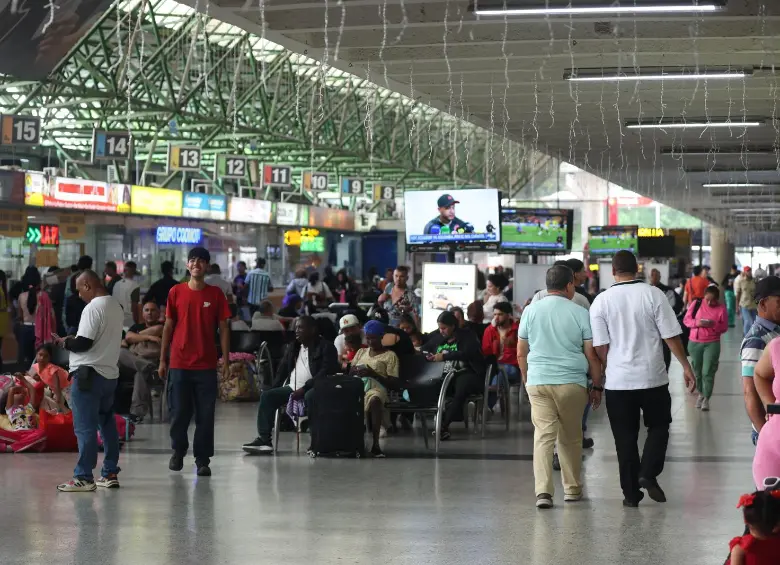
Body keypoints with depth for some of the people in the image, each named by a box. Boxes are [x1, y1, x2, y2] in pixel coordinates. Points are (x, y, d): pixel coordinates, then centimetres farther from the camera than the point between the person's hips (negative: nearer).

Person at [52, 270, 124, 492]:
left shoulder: (93, 308, -16)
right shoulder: (115, 306, 13)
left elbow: (83, 343, -20)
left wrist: (64, 342, -2)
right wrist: (73, 340, 15)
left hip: (88, 374, -9)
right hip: (110, 373, 9)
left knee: (85, 427, -6)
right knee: (107, 424, 15)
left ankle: (83, 477, -6)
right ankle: (110, 473, 18)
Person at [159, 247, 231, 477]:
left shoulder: (215, 294, 2)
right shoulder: (176, 292, 3)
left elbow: (223, 327, 3)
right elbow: (168, 326, 7)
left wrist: (225, 359, -5)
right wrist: (162, 359, 5)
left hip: (206, 364, 0)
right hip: (179, 363, 0)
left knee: (205, 415, 0)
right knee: (179, 412, 6)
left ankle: (202, 460, 6)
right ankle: (178, 451, 27)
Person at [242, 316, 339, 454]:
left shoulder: (325, 347, -2)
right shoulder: (292, 347, 22)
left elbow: (326, 372, -14)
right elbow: (282, 370, 22)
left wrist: (304, 388, -22)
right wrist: (273, 388, 4)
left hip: (313, 388, -7)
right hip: (292, 388, 7)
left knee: (310, 396, -40)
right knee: (267, 396, -13)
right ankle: (264, 439, -18)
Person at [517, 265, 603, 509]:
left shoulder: (531, 311, 5)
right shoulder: (580, 314, -1)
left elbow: (521, 353, 10)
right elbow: (592, 355, 0)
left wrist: (526, 379, 24)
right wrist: (597, 387, 9)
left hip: (538, 381, 1)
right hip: (572, 382, -1)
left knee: (543, 435, -3)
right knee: (571, 438, 12)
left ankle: (543, 491, -16)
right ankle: (572, 488, 22)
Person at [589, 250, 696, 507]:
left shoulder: (601, 301, -3)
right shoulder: (653, 295, -6)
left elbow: (600, 346, -2)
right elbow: (671, 336, -5)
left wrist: (603, 374, 12)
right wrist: (686, 367, 5)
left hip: (618, 381, 1)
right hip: (653, 378, -1)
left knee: (625, 438, 9)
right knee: (658, 427, 17)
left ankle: (631, 493, 10)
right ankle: (648, 473, -2)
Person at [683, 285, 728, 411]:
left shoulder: (721, 308, -3)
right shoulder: (697, 304, -2)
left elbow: (724, 327, -1)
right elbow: (686, 319, 1)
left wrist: (713, 325, -21)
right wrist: (696, 323, -20)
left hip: (712, 344, -2)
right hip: (694, 343, 2)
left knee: (708, 372, -8)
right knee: (697, 371, 11)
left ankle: (706, 399, -1)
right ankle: (701, 394, 30)